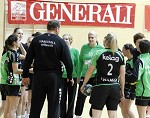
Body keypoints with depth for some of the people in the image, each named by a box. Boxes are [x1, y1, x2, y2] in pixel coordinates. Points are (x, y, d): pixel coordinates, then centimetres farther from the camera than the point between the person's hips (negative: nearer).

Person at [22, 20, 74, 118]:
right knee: (54, 106, 5)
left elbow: (28, 59, 3)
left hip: (39, 76, 2)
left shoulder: (36, 40, 3)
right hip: (54, 76, -2)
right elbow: (68, 61, -5)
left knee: (36, 106, 8)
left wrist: (25, 75, 9)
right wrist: (70, 77, 7)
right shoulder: (61, 42, -3)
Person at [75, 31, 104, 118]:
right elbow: (80, 61, 11)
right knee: (81, 97, 4)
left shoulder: (101, 48, -4)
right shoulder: (84, 47, 4)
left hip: (95, 77, -2)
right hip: (84, 76, 2)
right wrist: (79, 75, 10)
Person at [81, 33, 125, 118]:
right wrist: (122, 90, 13)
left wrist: (83, 85, 14)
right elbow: (122, 75, 5)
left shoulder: (99, 54, -2)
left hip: (101, 87, -3)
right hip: (115, 88, 3)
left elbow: (90, 72, 2)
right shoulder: (120, 56, 4)